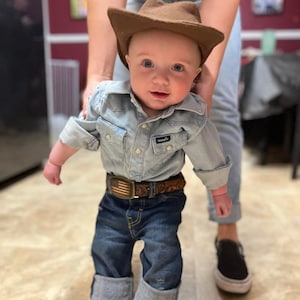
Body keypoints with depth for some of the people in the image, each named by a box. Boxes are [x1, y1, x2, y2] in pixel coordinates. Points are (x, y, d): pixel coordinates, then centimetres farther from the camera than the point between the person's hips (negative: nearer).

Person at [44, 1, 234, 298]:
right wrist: (55, 161, 9)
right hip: (116, 198, 3)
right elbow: (79, 132, -2)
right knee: (107, 253, 16)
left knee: (162, 259, 0)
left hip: (163, 200, -2)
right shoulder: (107, 99, -20)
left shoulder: (192, 119, -23)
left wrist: (219, 194, 7)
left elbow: (210, 161, -6)